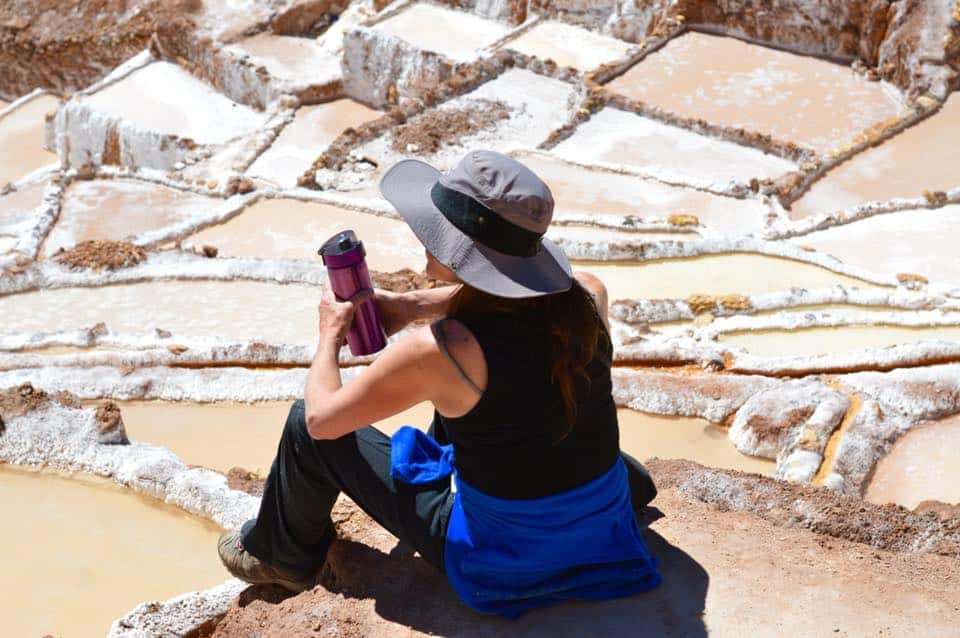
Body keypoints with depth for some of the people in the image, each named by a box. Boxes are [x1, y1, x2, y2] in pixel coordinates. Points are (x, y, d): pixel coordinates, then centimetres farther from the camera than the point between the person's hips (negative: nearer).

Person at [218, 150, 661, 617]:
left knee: (306, 426, 8)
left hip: (502, 558, -5)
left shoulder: (438, 352, -31)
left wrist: (330, 335, 4)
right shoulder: (588, 294, -15)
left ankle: (282, 555, 36)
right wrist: (412, 305, 10)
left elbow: (321, 417, -14)